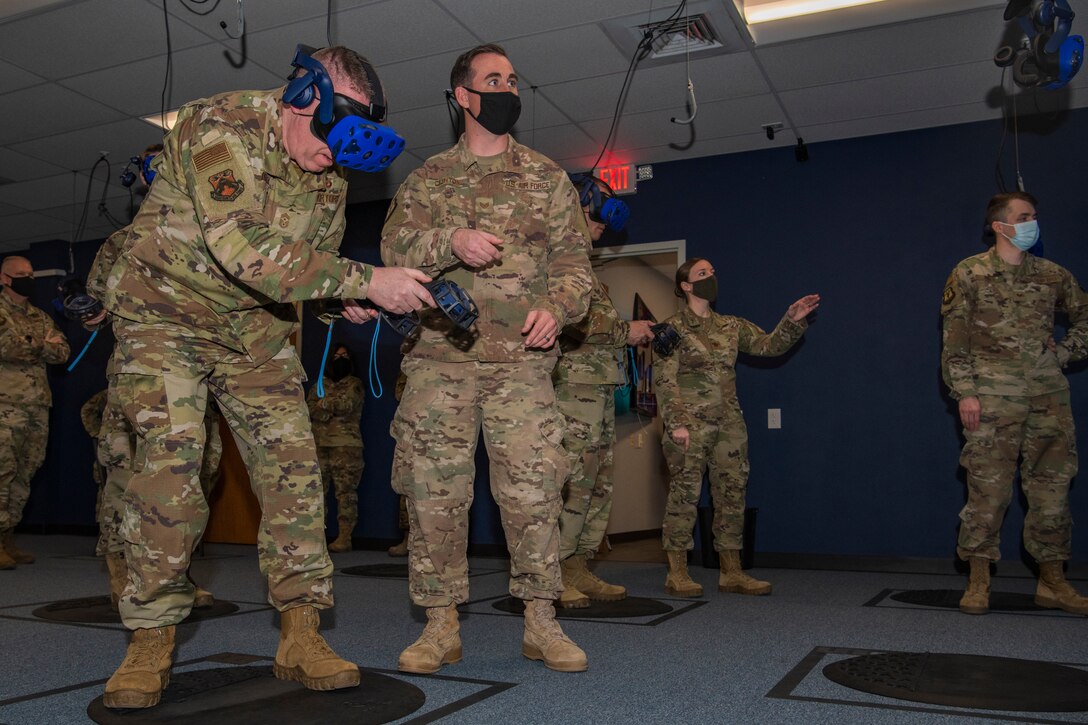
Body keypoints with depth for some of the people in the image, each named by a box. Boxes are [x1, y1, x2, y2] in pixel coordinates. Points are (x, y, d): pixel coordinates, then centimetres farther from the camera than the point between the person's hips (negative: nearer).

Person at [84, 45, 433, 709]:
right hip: (163, 310, -5)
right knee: (171, 460, -16)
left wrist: (343, 301, -12)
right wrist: (365, 281, -39)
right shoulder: (221, 128, -24)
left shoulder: (331, 170, -2)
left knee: (292, 462, -5)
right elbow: (246, 248, -37)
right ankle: (151, 643, 1)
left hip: (256, 327, 5)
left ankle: (301, 636, 1)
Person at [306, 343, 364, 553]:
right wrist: (334, 407, -8)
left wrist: (323, 403, 0)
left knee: (346, 491, -8)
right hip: (320, 443, 4)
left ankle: (345, 537, -8)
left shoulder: (354, 384, 10)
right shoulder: (319, 384, 20)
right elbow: (310, 409, 6)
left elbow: (347, 404, -9)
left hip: (347, 444, -4)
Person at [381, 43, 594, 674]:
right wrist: (452, 240, -19)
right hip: (440, 355, 1)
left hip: (521, 360, -1)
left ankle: (542, 621, 8)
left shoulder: (546, 177, 14)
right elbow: (395, 244, 1)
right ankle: (442, 626, 13)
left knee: (533, 486, -5)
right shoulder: (429, 178, 15)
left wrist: (557, 306, -12)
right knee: (435, 489, 1)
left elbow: (574, 260, 8)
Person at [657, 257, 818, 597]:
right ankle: (677, 573, 3)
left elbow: (768, 345, 14)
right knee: (684, 493, -5)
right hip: (690, 423, -6)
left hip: (729, 424, 6)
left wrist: (793, 321, -1)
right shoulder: (674, 327, -1)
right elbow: (665, 381, -8)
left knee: (732, 494, 6)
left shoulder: (731, 326, 16)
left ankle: (731, 572, 14)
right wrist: (676, 423, -16)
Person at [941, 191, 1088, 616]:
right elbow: (954, 340, -3)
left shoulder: (1052, 275, 12)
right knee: (988, 488, -5)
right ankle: (978, 583, 5)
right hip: (993, 394, -4)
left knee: (1052, 487, 6)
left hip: (1048, 393, 4)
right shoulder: (969, 274, 1)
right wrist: (964, 392, -10)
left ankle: (1052, 582, 17)